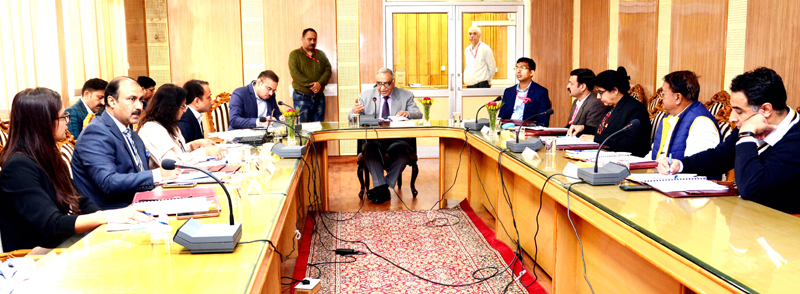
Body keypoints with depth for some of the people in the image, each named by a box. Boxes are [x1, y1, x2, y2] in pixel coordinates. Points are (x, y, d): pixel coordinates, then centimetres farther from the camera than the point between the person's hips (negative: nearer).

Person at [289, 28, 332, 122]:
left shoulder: (321, 54, 15)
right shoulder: (295, 54, 2)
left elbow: (328, 70, 5)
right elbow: (295, 74, -10)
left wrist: (320, 83, -14)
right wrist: (311, 85, -18)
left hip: (319, 97, 4)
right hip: (301, 97, -4)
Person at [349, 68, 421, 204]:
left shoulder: (406, 96, 12)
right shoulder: (366, 95, 14)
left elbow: (418, 115, 1)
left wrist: (408, 114, -24)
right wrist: (355, 111, -16)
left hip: (397, 140, -1)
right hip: (374, 139, 1)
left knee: (402, 149, -35)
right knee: (369, 148, -34)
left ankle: (380, 188, -25)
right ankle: (382, 189, -31)